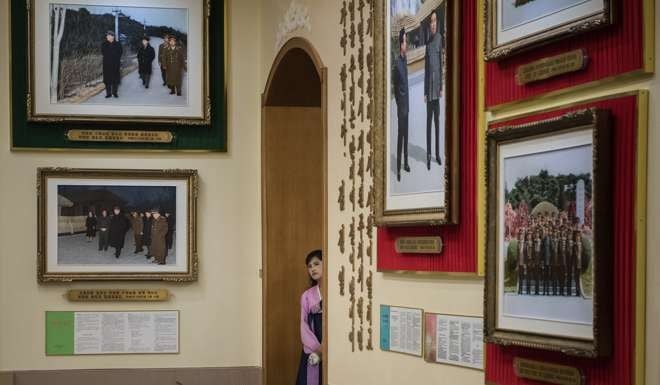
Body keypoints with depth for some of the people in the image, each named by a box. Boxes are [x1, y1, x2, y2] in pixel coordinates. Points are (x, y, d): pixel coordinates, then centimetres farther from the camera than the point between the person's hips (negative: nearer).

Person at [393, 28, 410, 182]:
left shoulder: (405, 59, 8)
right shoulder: (397, 62, -18)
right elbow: (395, 84, -14)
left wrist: (406, 101, 16)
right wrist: (399, 101, -11)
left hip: (406, 102, 8)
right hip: (401, 103, -8)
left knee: (406, 134, 16)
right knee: (400, 135, -5)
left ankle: (405, 163, 26)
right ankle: (398, 168, 0)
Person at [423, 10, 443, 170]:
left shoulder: (439, 38, 3)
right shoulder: (427, 42, -2)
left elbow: (441, 63, 6)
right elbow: (425, 68, 1)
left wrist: (441, 86, 4)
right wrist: (425, 92, 0)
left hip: (437, 86, 2)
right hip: (429, 87, -2)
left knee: (437, 120, 8)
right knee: (429, 121, 2)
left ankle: (437, 153, 15)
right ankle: (429, 154, 5)